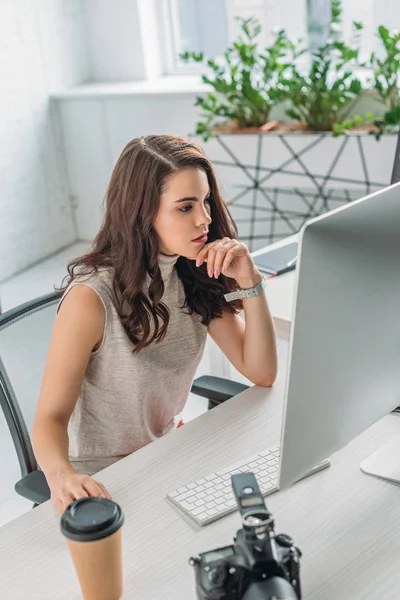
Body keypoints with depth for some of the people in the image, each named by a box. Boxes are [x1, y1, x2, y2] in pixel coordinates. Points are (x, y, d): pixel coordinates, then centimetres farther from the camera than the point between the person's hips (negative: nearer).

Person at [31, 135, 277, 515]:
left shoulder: (195, 277, -6)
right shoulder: (91, 298, -25)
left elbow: (262, 373, -6)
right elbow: (51, 416, -23)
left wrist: (250, 282, -20)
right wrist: (61, 475, -45)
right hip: (99, 480, -6)